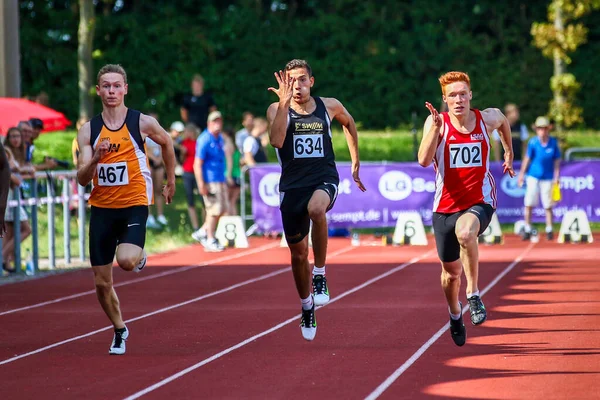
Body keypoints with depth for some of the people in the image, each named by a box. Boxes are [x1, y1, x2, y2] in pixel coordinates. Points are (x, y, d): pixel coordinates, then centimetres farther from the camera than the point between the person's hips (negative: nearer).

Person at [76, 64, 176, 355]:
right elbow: (82, 179, -5)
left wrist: (171, 181, 23)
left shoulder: (142, 123, -4)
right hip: (102, 207, 3)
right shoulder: (88, 130, 1)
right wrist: (95, 158, -24)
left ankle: (139, 256, 9)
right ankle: (119, 331, 27)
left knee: (127, 260, -29)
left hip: (134, 203, -3)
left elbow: (166, 143, 17)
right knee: (102, 283, 4)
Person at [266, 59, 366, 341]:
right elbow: (276, 141, -21)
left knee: (316, 208, -38)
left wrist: (355, 162, 26)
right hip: (292, 185, 1)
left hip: (324, 179, -1)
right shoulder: (277, 110, -2)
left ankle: (320, 275, -21)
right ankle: (307, 308, 33)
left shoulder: (330, 106, 4)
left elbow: (348, 122, 26)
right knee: (298, 254, 9)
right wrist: (285, 102, -26)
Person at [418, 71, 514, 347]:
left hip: (480, 201, -1)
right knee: (451, 271, 11)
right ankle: (455, 314, 41)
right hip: (446, 205, 1)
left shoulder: (488, 118, -3)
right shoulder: (436, 122, -8)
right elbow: (424, 160, -23)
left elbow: (503, 122, 24)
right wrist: (435, 128, -33)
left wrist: (509, 153, 28)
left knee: (465, 232, -36)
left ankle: (473, 294, -20)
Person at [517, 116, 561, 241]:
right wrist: (521, 174, 2)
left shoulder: (553, 143, -4)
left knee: (548, 206, 3)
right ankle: (527, 230, 6)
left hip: (547, 178, 0)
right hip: (533, 176, 0)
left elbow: (557, 161, 2)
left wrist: (556, 177, -2)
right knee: (529, 204, -3)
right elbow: (527, 158, 1)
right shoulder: (533, 142, -7)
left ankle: (549, 230, 16)